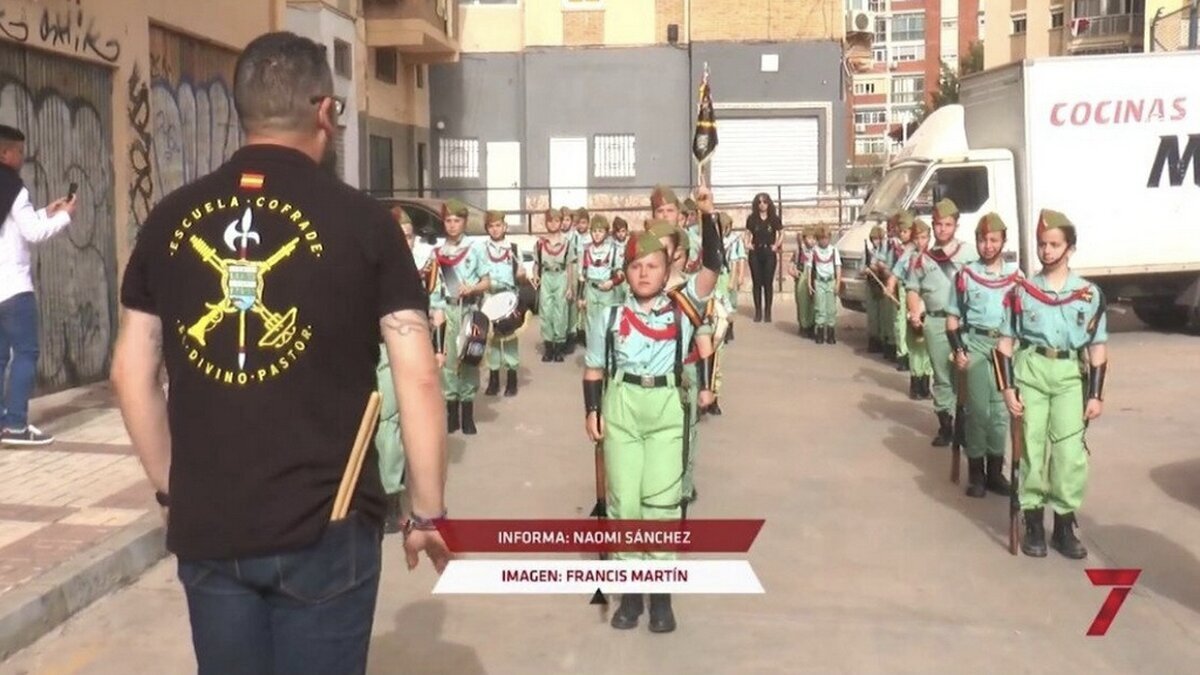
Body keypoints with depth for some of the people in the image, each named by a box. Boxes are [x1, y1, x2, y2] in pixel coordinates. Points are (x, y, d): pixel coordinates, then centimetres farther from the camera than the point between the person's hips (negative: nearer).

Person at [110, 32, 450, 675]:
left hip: (205, 525, 3)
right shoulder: (360, 220, -7)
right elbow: (417, 380, -9)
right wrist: (428, 511, 0)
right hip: (323, 525, -3)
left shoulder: (170, 218, 3)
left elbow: (130, 373, 7)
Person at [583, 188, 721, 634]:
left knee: (661, 500, -1)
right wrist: (592, 411, 3)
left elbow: (712, 267, -10)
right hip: (621, 406, 2)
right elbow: (594, 367, 11)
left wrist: (708, 216, -16)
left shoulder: (683, 306, 1)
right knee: (623, 499, 4)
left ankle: (661, 593, 10)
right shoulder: (610, 316, 5)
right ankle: (630, 590, 16)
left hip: (667, 406, -1)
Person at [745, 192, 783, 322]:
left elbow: (781, 234, 9)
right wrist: (749, 244, -5)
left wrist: (776, 245, -1)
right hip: (755, 253, 1)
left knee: (768, 282, 0)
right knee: (757, 282, 2)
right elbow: (747, 234, 11)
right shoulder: (752, 219, 3)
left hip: (769, 253, -1)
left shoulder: (774, 219, 1)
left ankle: (767, 311, 7)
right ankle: (758, 311, 8)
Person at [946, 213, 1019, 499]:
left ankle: (995, 471, 17)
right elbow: (953, 318, 4)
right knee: (978, 409, -2)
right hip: (975, 344, -2)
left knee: (1001, 410, 7)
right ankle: (976, 473, 8)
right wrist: (958, 350, -6)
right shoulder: (966, 274, 1)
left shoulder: (1015, 275, 6)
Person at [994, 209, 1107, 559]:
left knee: (1071, 452, -5)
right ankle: (1033, 524, 15)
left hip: (1070, 375, 0)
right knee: (1032, 447, 4)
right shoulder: (1021, 291, 2)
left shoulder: (1090, 294, 2)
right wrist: (1007, 388, -4)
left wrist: (1096, 394, 1)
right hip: (1030, 372, 0)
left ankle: (1064, 527, 9)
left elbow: (1098, 348, 5)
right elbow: (1005, 343, 4)